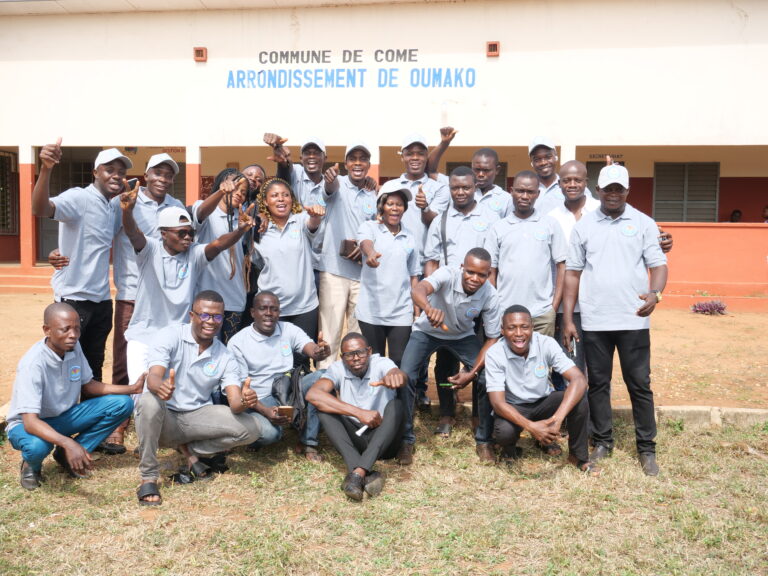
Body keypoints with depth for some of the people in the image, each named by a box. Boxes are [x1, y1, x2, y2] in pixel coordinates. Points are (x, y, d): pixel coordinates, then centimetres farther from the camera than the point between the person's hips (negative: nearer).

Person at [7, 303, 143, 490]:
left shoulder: (74, 347, -11)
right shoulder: (32, 364, -30)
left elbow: (88, 385, 4)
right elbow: (30, 422, -37)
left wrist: (132, 389, -10)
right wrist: (68, 443, -53)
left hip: (63, 418, 6)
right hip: (27, 424, -6)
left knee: (122, 403, -10)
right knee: (37, 446, -41)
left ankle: (66, 456, -1)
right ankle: (31, 465, -1)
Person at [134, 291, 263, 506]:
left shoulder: (224, 356, 2)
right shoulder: (170, 335, -8)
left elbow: (235, 401, -10)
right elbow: (153, 378, -24)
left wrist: (244, 401, -36)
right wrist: (161, 387, -50)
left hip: (196, 416, 3)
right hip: (164, 418, -3)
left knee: (251, 428, -18)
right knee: (149, 401, -38)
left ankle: (190, 450, 1)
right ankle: (148, 478, -22)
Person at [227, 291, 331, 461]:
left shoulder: (289, 330, 3)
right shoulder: (237, 343, -6)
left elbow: (312, 350, -16)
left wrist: (320, 351, -43)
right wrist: (265, 411, -27)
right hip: (260, 401, -4)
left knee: (321, 377, -25)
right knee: (269, 433, -36)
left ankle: (308, 442, -15)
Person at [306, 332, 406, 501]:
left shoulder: (382, 364, -10)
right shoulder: (338, 369, -6)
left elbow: (400, 376, -34)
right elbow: (312, 394, -25)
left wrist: (394, 375, -62)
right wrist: (359, 413, -31)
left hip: (384, 440, -1)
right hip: (354, 438, 2)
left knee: (395, 405, -28)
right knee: (324, 404, -20)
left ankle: (357, 474, -43)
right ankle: (367, 475, -37)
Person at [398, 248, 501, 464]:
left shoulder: (490, 297, -24)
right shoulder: (447, 275, -32)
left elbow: (492, 339, -14)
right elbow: (418, 290, -53)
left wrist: (473, 372, -23)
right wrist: (429, 308, -76)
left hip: (463, 336, 2)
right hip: (427, 331, -2)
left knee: (488, 379, -15)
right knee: (405, 376, -20)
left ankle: (484, 441, 6)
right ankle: (407, 440, 0)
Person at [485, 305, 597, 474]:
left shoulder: (546, 344, -20)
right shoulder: (494, 353, -23)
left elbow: (579, 380, -28)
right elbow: (497, 402, -26)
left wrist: (557, 419, -42)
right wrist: (530, 426, -42)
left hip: (544, 403, 2)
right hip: (513, 408, -2)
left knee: (579, 398, -27)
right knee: (504, 431, -35)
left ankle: (578, 456, -4)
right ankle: (509, 450, 4)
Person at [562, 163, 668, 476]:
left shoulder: (644, 224, 3)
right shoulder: (583, 226, 6)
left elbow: (658, 265, 0)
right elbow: (572, 274, 6)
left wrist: (655, 293, -22)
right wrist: (567, 319, 1)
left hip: (634, 320, -1)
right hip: (594, 321, 1)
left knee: (639, 384, 4)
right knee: (598, 384, 10)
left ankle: (646, 448, 15)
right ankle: (602, 442, 23)